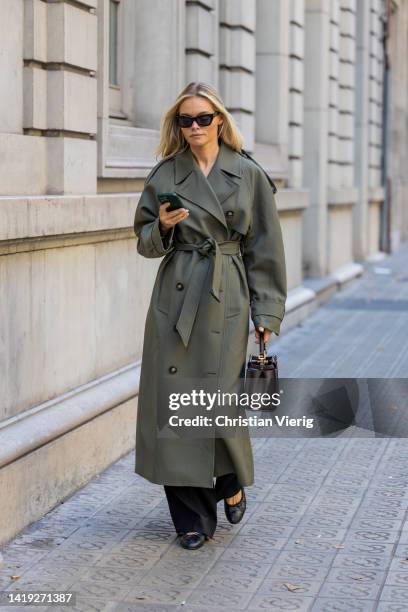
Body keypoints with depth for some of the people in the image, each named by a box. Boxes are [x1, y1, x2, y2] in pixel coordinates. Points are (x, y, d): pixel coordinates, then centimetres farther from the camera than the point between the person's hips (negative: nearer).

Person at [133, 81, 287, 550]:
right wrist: (163, 227, -11)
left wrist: (268, 312, 0)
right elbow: (146, 241, 12)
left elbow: (264, 248, 3)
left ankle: (232, 482, 27)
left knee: (221, 397, -6)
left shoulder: (248, 175, 2)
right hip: (175, 297, 2)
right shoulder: (165, 174, 6)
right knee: (174, 397, -1)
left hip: (227, 300, -2)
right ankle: (192, 517, 12)